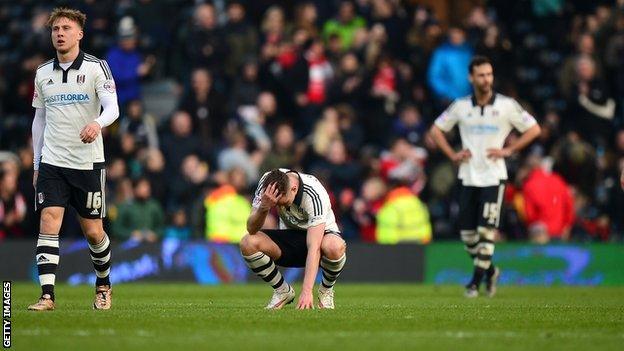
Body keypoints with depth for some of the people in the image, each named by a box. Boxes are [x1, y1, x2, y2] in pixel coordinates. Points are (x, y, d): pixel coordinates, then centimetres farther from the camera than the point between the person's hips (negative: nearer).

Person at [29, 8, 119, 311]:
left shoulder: (96, 67, -3)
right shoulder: (43, 73, 9)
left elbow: (112, 107, -14)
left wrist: (97, 123, -37)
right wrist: (37, 163, 14)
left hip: (87, 162, -2)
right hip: (52, 162, 2)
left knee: (93, 231, 6)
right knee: (49, 221, -13)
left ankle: (103, 285, 31)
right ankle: (47, 296, -17)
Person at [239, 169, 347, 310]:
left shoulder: (314, 194, -33)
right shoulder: (267, 182, -21)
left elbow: (314, 247, -39)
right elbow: (251, 229, -22)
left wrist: (306, 291, -46)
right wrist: (263, 208, -44)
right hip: (289, 235, 4)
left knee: (334, 247, -40)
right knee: (248, 243, -25)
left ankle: (326, 290, -6)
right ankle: (283, 291, -1)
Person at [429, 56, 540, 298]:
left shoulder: (507, 105, -3)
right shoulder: (461, 106, 4)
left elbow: (534, 129, 2)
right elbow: (436, 130, 15)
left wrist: (508, 150, -5)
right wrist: (452, 155, 3)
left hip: (493, 176, -3)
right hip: (467, 176, 3)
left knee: (486, 230, -9)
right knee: (467, 233, 4)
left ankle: (476, 281, -1)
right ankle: (490, 271, 26)